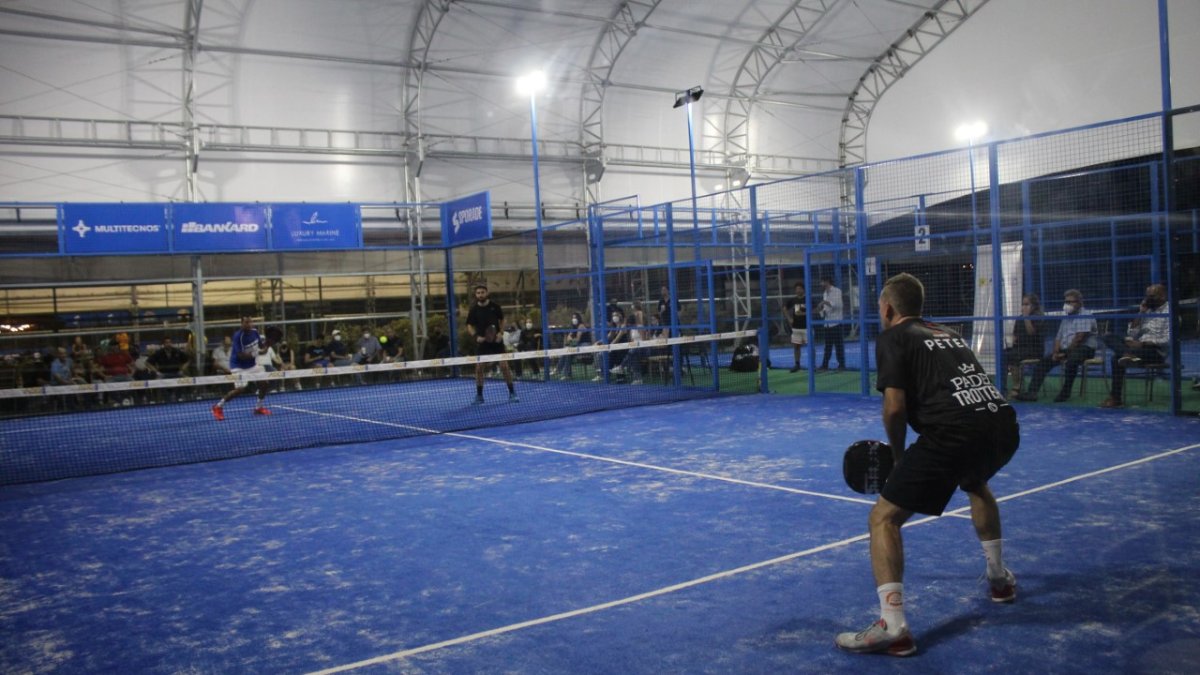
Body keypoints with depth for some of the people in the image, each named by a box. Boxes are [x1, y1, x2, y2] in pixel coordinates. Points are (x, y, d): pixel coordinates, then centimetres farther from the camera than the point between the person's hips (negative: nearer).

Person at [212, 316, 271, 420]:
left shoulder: (254, 332, -4)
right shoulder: (238, 336, -24)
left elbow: (261, 346, 9)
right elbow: (241, 355, -28)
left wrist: (267, 344, -12)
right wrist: (254, 353, -38)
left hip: (252, 364, 7)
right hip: (239, 366, -7)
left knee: (264, 382, 2)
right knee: (240, 388, -17)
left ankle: (259, 407, 19)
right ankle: (218, 406, 0)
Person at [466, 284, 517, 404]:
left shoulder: (494, 306, -4)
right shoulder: (474, 309, -3)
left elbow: (502, 320, 10)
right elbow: (469, 325, 4)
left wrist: (501, 333, -6)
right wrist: (476, 336, -14)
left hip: (496, 340, -1)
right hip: (482, 341, 1)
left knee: (504, 366, -6)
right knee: (479, 367, -1)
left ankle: (512, 393, 5)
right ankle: (479, 395, 12)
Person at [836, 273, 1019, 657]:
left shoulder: (892, 338, 8)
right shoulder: (947, 334, 28)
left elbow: (895, 407, -4)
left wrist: (899, 456, 13)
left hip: (955, 433, -8)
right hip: (1004, 425, 8)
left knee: (884, 518, 1)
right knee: (975, 483, 41)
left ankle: (892, 627, -11)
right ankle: (999, 578, 51)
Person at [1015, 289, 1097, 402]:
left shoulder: (1085, 316, -6)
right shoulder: (1066, 318, 21)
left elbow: (1079, 338, -16)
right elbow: (1058, 338, 16)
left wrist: (1066, 353, -12)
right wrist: (1056, 352, -3)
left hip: (1084, 348, -8)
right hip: (1065, 349, 8)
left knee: (1071, 360, -39)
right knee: (1044, 361, -7)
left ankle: (1065, 392, -25)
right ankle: (1032, 392, -16)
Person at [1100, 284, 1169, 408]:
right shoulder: (1146, 311, 18)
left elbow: (1167, 340, -16)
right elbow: (1131, 335, 10)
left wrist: (1142, 344, -23)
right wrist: (1140, 313, 3)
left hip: (1157, 352, -8)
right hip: (1140, 347, 8)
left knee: (1117, 357, -32)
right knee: (1109, 337, -15)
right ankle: (1127, 354, -41)